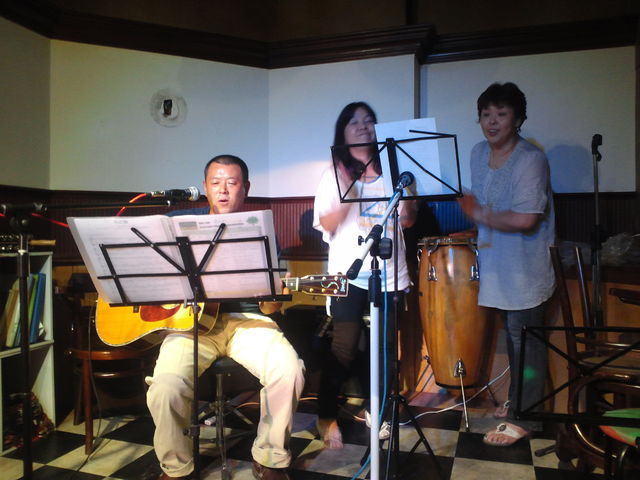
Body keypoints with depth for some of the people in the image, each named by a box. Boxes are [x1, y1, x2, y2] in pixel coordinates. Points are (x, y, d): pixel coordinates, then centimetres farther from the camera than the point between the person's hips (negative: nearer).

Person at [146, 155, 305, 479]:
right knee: (165, 386, -27)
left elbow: (268, 308, 4)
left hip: (245, 320, 0)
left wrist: (273, 297, -20)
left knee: (288, 369, -26)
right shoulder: (181, 223, 9)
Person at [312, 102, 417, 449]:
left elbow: (408, 220, 8)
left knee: (385, 348, 8)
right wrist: (347, 196, -20)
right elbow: (326, 226, -4)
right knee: (344, 349, -3)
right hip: (349, 274, -3)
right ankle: (327, 417, 15)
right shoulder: (334, 173, 3)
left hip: (391, 273, 3)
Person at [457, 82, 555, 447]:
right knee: (513, 337, 21)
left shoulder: (531, 159, -19)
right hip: (497, 264, 8)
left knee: (525, 342, 4)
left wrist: (483, 216, -16)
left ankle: (524, 419, 20)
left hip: (525, 269, -7)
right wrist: (477, 214, 1)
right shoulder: (479, 153, 5)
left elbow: (525, 219, -29)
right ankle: (517, 400, 39)